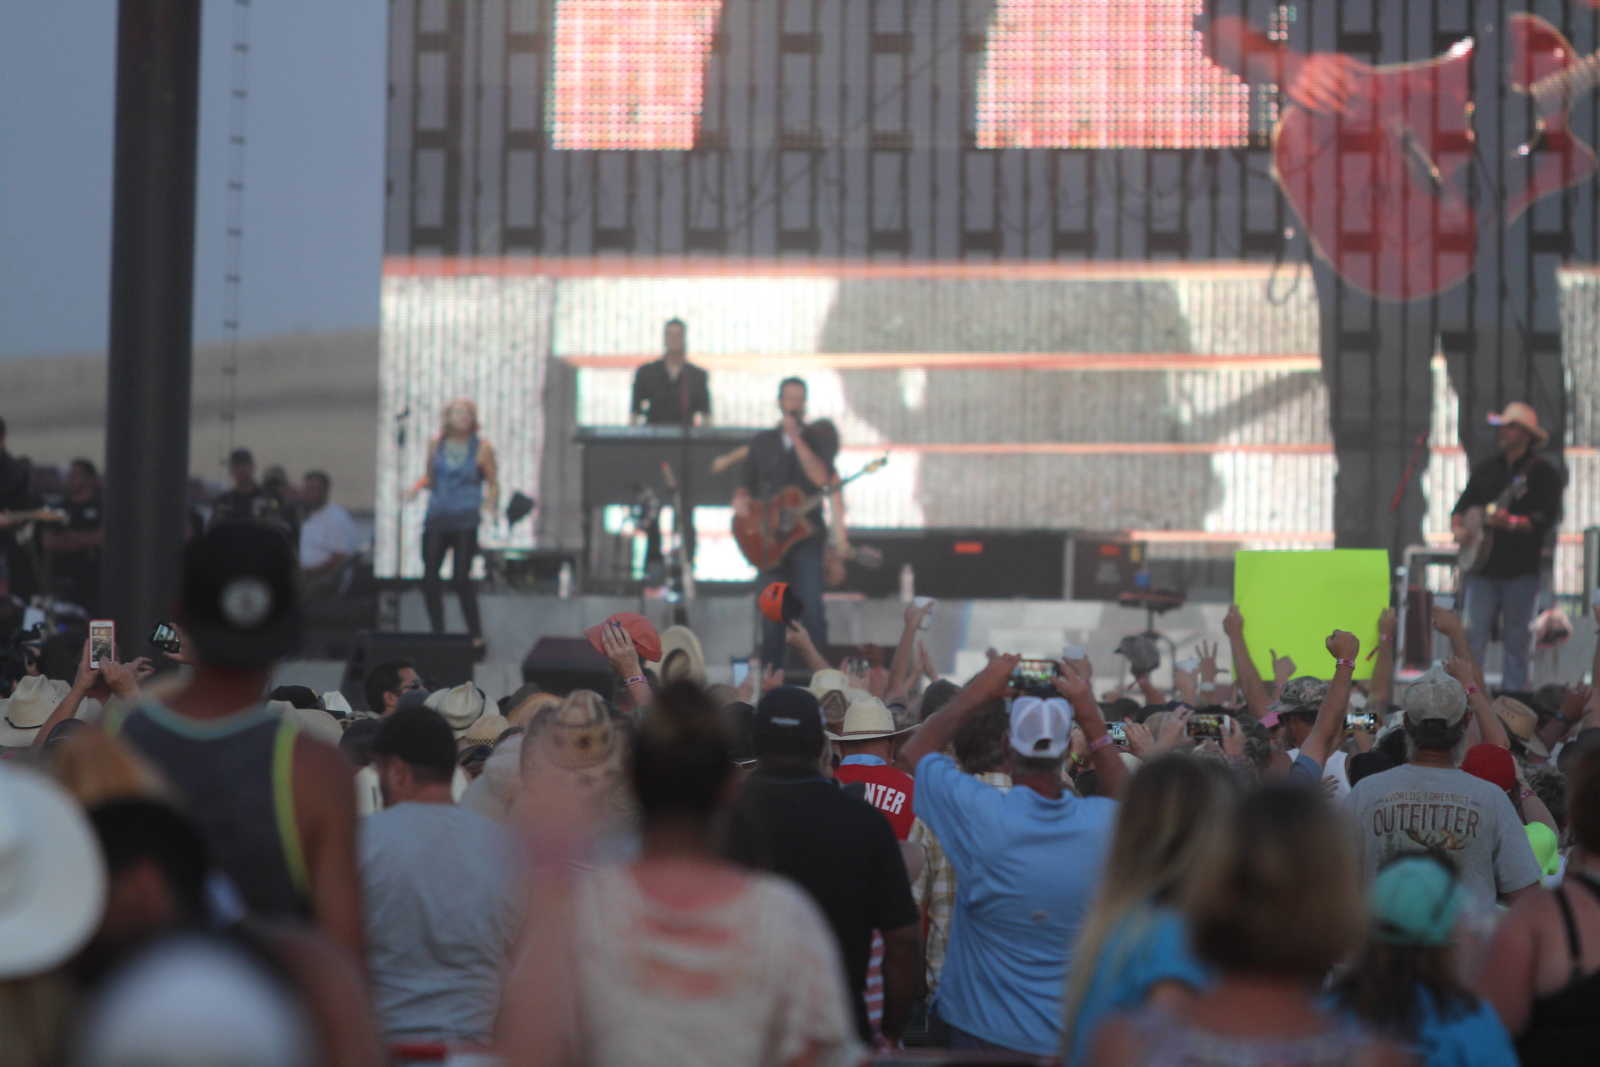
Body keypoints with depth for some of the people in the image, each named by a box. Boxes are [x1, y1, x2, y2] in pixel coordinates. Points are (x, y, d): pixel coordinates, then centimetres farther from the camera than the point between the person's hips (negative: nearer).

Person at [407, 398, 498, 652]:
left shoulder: (482, 448, 0)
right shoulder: (437, 444, 9)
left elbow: (493, 482, 3)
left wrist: (492, 500, -16)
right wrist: (418, 486, -3)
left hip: (466, 520, -4)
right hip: (437, 517, 4)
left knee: (461, 578, -12)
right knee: (430, 578, -1)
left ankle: (476, 637, -2)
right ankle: (438, 634, 13)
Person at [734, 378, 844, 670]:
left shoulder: (817, 441, 5)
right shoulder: (762, 442, 14)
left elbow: (822, 479, -13)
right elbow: (746, 482, 18)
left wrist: (797, 438, -15)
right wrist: (741, 499, -5)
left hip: (807, 534, -2)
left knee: (811, 608, -12)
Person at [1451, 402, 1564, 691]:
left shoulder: (1543, 473, -1)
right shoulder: (1486, 469, 15)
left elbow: (1547, 518, -12)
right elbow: (1463, 505, 19)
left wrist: (1512, 523, -26)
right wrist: (1458, 527, -1)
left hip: (1521, 569, -4)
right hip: (1483, 567, 4)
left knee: (1517, 640, 2)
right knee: (1473, 636, -2)